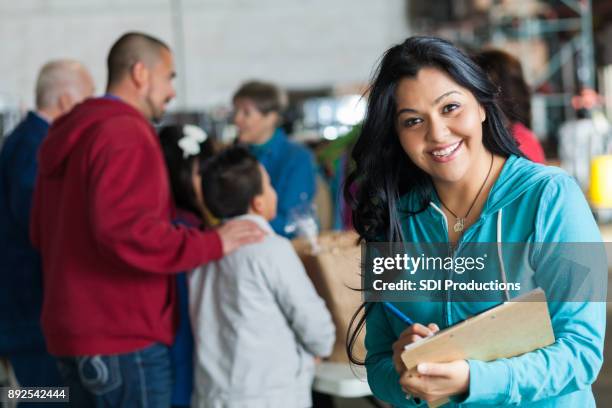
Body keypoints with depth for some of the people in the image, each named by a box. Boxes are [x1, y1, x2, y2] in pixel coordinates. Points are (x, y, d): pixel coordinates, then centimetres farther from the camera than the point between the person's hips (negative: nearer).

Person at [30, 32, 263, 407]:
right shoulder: (125, 133, -16)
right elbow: (125, 231, -28)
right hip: (125, 337, -10)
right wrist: (212, 243, -22)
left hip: (77, 330, 10)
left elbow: (41, 234, 23)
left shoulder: (71, 134, 16)